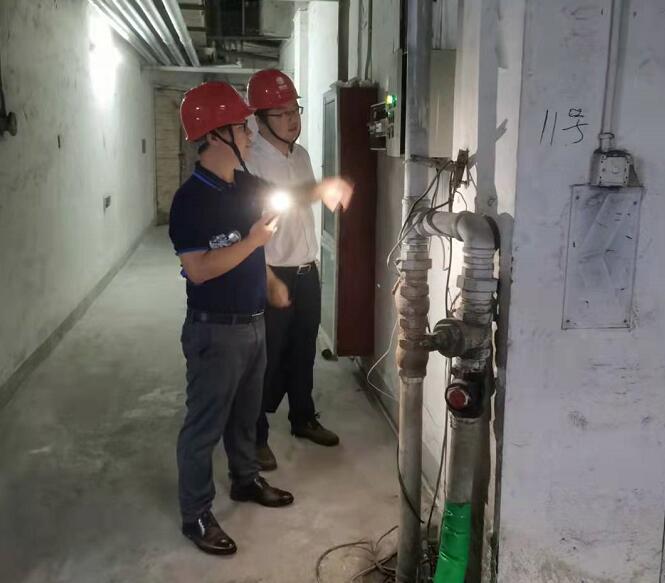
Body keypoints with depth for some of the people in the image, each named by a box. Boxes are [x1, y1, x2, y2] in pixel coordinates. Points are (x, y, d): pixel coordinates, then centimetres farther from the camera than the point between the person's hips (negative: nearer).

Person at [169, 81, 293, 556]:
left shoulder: (246, 184, 4)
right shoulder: (191, 199, -20)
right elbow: (199, 270, -26)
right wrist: (253, 240, -24)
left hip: (254, 321, 8)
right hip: (215, 330, -8)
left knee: (246, 412, 23)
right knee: (205, 424, 5)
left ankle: (246, 480, 43)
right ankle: (196, 516, 19)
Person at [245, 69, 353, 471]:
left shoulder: (301, 155, 7)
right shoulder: (250, 161, -18)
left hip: (307, 271, 7)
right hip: (273, 275, -7)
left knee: (303, 351, 19)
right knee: (268, 358, 3)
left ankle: (304, 418, 36)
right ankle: (256, 436, 18)